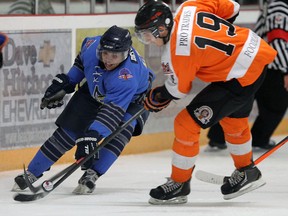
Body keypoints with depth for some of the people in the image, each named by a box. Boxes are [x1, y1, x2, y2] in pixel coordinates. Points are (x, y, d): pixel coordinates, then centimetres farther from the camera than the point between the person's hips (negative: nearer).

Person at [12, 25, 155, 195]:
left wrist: (92, 135, -58)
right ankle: (31, 174, 7)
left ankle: (91, 176, -21)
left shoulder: (128, 77, -43)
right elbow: (82, 61, -1)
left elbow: (112, 112, -48)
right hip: (94, 90, 4)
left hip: (133, 100, -4)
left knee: (120, 133, -31)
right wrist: (64, 83, 1)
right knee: (67, 132, -2)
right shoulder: (92, 46, -27)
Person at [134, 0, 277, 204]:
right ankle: (247, 172, 51)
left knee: (187, 124, -4)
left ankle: (179, 185, 10)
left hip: (241, 78, -9)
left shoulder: (177, 52, -24)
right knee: (233, 119, 32)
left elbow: (178, 89, -8)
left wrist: (158, 97, 12)